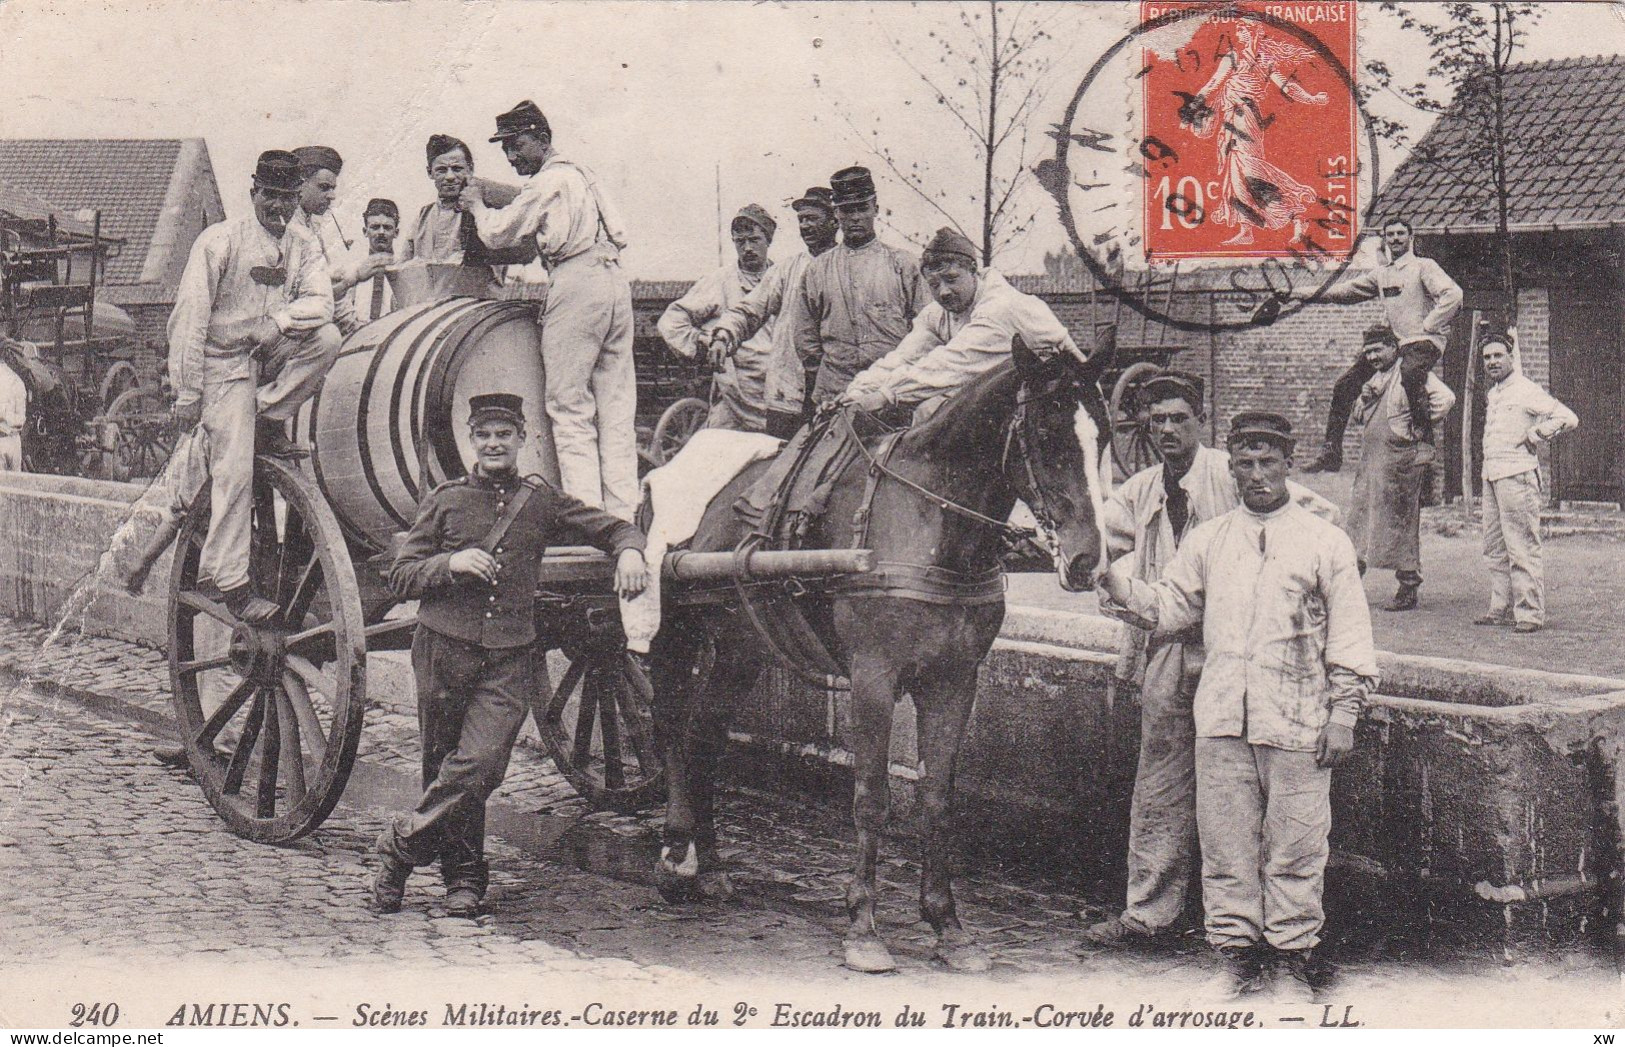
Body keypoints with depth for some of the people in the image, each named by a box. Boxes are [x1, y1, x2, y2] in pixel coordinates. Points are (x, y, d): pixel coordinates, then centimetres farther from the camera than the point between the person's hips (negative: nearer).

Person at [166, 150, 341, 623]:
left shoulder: (304, 246, 5)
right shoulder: (220, 241, -10)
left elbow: (320, 302, -10)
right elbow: (188, 317, -12)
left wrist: (279, 321, -31)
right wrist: (187, 392, -16)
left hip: (273, 355, 5)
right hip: (225, 362, -5)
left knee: (326, 338, -25)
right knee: (234, 470, -14)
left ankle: (269, 421, -5)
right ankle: (229, 583, -6)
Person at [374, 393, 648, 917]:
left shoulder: (542, 500, 9)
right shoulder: (445, 500, 7)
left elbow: (613, 526, 16)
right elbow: (400, 578, 7)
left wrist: (629, 551, -7)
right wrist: (450, 563, -11)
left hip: (509, 661, 0)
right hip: (443, 650, 0)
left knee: (479, 767, -14)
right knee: (443, 768, 6)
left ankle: (400, 844, 5)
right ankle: (463, 876, 21)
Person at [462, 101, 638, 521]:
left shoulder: (548, 180, -2)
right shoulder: (583, 175, 24)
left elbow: (498, 233, -2)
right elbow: (619, 234, 22)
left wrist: (476, 204, 15)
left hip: (576, 283, -9)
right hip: (615, 278, 9)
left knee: (569, 407, -7)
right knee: (617, 407, 6)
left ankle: (586, 511, -13)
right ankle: (622, 513, 4)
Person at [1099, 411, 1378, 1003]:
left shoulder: (1324, 542, 3)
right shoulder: (1207, 542, 12)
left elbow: (1350, 637, 3)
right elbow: (1166, 611, 14)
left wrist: (1343, 715, -3)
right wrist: (1114, 578, -3)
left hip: (1296, 721, -3)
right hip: (1221, 720, 3)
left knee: (1294, 849, 2)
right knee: (1225, 845, 7)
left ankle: (1290, 961, 13)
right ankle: (1235, 956, 18)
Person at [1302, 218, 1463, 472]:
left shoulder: (1424, 266, 0)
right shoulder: (1381, 274, 20)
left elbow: (1453, 295, -12)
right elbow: (1348, 290, 26)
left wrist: (1426, 327, -14)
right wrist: (1308, 293, 16)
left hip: (1422, 342, -7)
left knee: (1410, 374, -39)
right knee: (1345, 385, 2)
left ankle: (1425, 443, -33)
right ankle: (1331, 454, 8)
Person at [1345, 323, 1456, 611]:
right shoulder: (1376, 378, 18)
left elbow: (1446, 398, -21)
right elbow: (1358, 416, 24)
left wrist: (1421, 428, -13)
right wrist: (1364, 399, 3)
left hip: (1402, 458, -8)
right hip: (1371, 459, 8)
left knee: (1401, 523, -3)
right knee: (1359, 516, 6)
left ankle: (1408, 590, 5)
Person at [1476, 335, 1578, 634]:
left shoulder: (1526, 390, -8)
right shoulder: (1492, 394, 18)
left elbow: (1567, 418, -15)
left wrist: (1534, 438, -9)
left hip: (1517, 475, -9)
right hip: (1491, 475, 9)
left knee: (1522, 548, -8)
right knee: (1495, 548, 11)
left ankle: (1529, 612, -7)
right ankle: (1502, 609, 17)